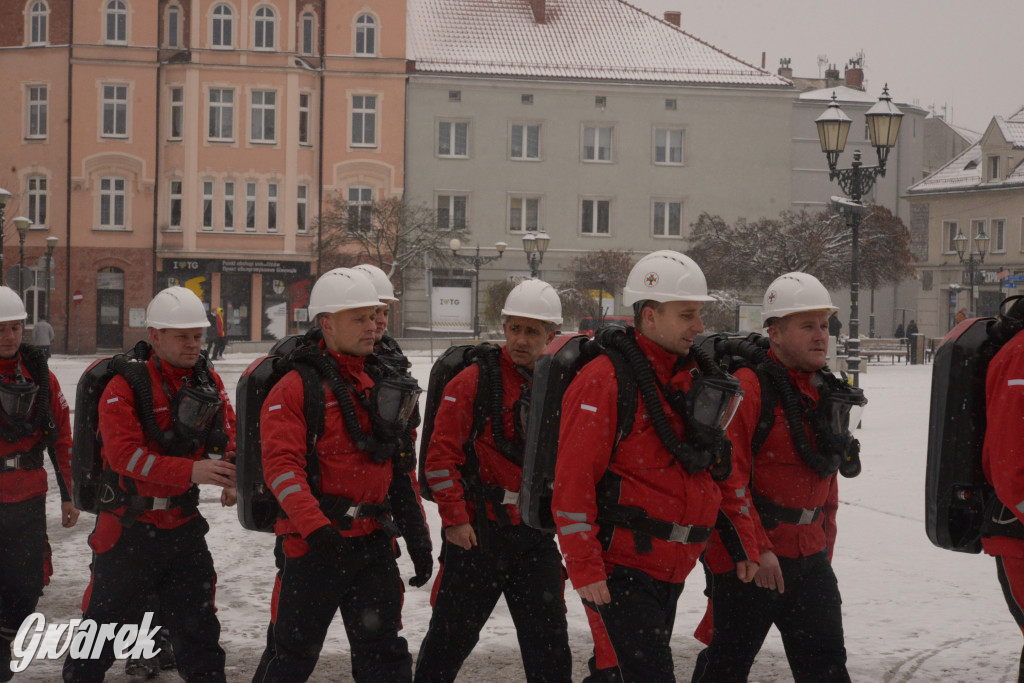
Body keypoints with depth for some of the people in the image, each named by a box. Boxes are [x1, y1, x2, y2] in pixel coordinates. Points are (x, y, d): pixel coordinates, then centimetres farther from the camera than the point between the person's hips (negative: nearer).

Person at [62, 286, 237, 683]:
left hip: (183, 526, 5)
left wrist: (229, 476, -8)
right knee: (108, 619, 6)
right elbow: (126, 454, -24)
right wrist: (190, 471, -33)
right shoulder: (126, 387, -14)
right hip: (129, 527, -4)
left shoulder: (209, 383, 3)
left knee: (197, 621, 9)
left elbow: (228, 435, 13)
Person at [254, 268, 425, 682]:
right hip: (313, 543, -5)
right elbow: (282, 465, -17)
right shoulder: (296, 388, -7)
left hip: (374, 541, 6)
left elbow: (401, 466, 20)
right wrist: (316, 526, -29)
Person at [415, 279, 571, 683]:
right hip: (477, 534, -4)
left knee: (549, 642, 4)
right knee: (450, 638, 6)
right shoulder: (473, 382, -6)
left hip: (536, 537, 4)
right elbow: (442, 454, -8)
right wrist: (454, 517, -13)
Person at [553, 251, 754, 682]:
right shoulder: (604, 380, -12)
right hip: (617, 571, -8)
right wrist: (583, 566, -19)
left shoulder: (694, 380, 13)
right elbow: (573, 480, -15)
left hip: (669, 573, 8)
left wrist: (744, 542, 14)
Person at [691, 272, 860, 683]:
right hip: (748, 556, -7)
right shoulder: (748, 386, -13)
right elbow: (728, 477, -18)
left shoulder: (825, 393, 14)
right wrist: (755, 548, -20)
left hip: (809, 556, 7)